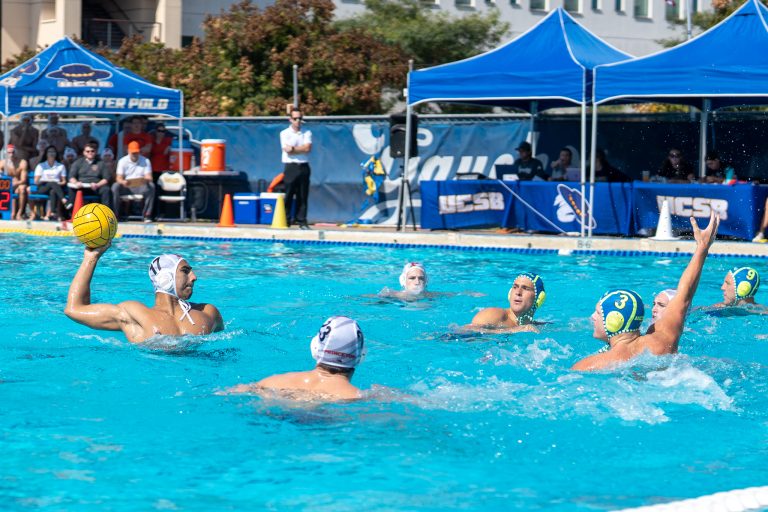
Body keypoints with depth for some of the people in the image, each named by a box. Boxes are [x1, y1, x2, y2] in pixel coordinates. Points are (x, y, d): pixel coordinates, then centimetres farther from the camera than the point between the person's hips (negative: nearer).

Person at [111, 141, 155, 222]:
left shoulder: (145, 161, 3)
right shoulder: (122, 161, 1)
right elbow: (118, 178, -7)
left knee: (151, 186, -30)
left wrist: (146, 180, -31)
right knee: (115, 186, -31)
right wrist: (123, 182, -32)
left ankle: (147, 215, -24)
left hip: (141, 187, 0)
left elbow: (149, 177, -5)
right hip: (126, 187, 0)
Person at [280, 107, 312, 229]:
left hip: (304, 167, 2)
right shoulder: (285, 133, 3)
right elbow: (287, 150, -9)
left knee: (303, 196, 3)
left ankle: (302, 221, 6)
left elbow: (308, 148, -7)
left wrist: (293, 148, -10)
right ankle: (285, 220, -3)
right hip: (291, 167, -2)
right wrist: (301, 149, -7)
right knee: (288, 195, -4)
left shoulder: (307, 133, 9)